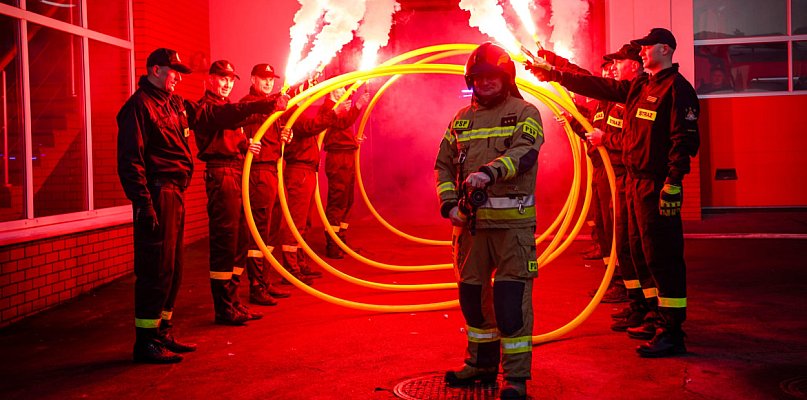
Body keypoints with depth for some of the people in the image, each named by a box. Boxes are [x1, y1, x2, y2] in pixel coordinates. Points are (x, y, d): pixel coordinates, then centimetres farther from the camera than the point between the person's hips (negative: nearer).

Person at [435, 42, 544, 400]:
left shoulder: (525, 113, 1)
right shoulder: (461, 120, 16)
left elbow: (524, 152, -17)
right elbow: (444, 165, 17)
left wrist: (490, 171, -34)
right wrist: (449, 203, 0)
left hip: (513, 221, -5)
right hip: (470, 222, 5)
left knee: (511, 296, -7)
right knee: (472, 292, 13)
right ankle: (481, 363, 29)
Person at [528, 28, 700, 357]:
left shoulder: (677, 88, -9)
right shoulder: (638, 86, 17)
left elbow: (685, 140, -17)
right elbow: (597, 87, 21)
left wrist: (673, 185, -23)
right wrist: (554, 74, 19)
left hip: (657, 185, -9)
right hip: (635, 181, 9)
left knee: (663, 257, -9)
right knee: (642, 252, 13)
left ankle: (671, 334, -5)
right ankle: (660, 317, 24)